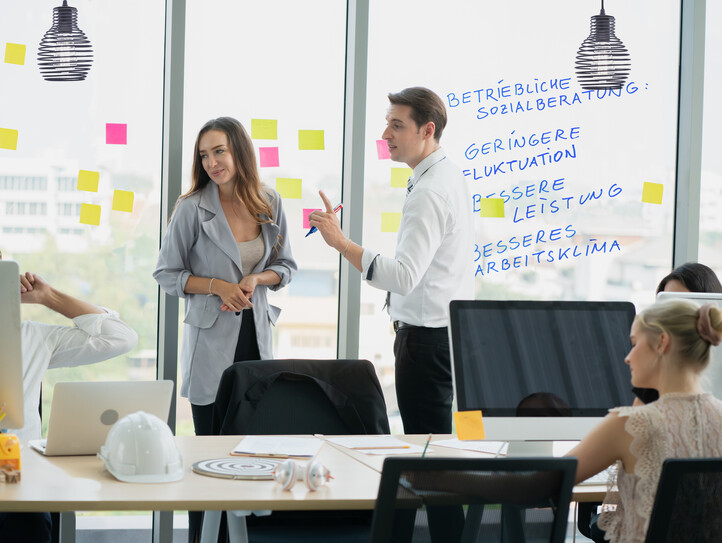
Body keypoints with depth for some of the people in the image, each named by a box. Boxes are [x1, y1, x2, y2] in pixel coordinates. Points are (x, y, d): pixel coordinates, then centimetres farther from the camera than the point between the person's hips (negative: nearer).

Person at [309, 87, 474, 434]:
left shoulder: (429, 193, -20)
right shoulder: (450, 175, 13)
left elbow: (404, 277, -29)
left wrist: (341, 243, -31)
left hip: (427, 336, -11)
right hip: (450, 327, 11)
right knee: (438, 436, 14)